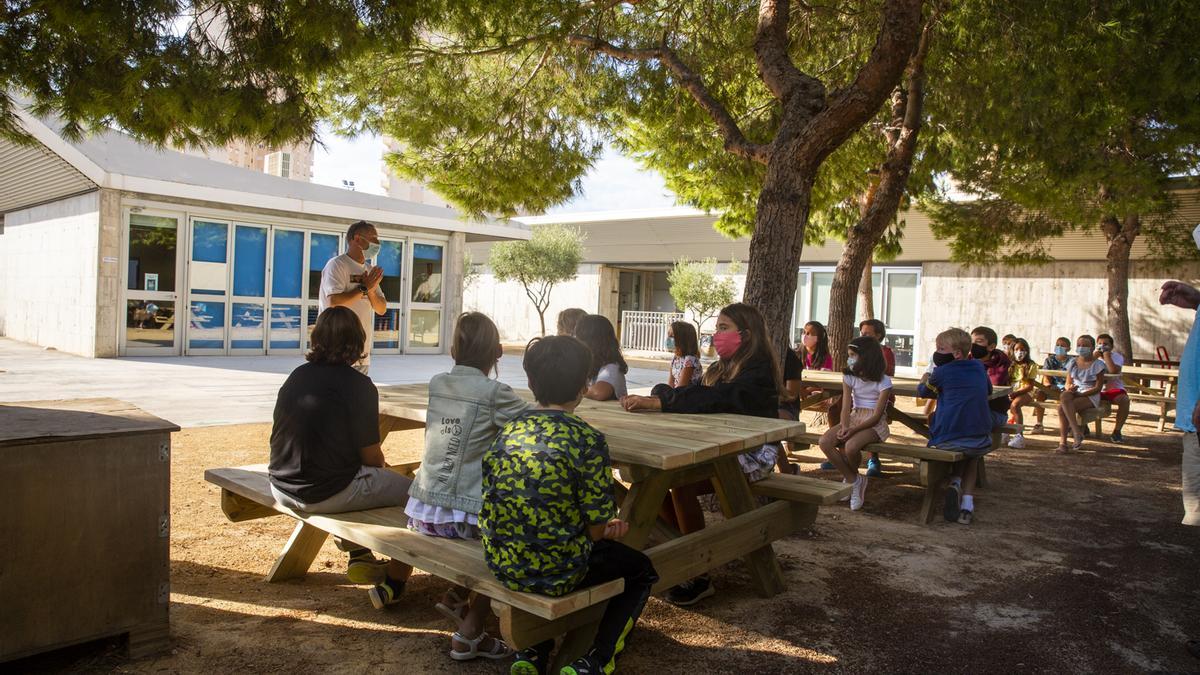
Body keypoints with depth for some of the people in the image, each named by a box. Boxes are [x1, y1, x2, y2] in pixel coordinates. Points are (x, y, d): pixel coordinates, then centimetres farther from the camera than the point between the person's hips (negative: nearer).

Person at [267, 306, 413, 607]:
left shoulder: (296, 376, 7)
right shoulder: (358, 384, -14)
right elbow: (370, 455, -11)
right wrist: (383, 464, 14)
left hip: (282, 488, 8)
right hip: (326, 494, -8)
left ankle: (358, 555, 36)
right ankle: (393, 584, 9)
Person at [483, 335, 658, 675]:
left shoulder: (508, 431, 0)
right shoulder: (587, 440, -18)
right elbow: (597, 528, -15)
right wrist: (608, 528, 11)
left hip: (502, 566, 6)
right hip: (556, 572, -6)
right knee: (641, 569, 21)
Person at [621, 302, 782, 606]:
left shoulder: (758, 371, -14)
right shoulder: (723, 367, 14)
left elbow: (714, 398, -31)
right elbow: (696, 394, 4)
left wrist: (657, 402, -38)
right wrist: (657, 394, -17)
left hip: (753, 455, -8)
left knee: (682, 483, -28)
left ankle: (700, 578, -17)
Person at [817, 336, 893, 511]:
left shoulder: (883, 382, -10)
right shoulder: (849, 377, 6)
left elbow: (877, 415, -15)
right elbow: (846, 407, -3)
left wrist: (853, 430, -27)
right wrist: (844, 428, -23)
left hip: (874, 424, -5)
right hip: (854, 418, 5)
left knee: (850, 446, -34)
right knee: (825, 442, -22)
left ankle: (851, 477, 2)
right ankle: (853, 480, -6)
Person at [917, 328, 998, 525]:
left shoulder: (942, 372, -3)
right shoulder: (979, 367, 10)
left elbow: (923, 392, 16)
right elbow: (988, 391, 30)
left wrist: (925, 379, 34)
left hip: (947, 441, -3)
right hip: (980, 443, 3)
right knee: (972, 455, 35)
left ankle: (955, 482, 8)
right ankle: (967, 504, 18)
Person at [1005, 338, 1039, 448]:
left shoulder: (1031, 365, 0)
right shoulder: (1011, 365, 13)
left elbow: (1030, 386, -6)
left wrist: (1016, 393, -20)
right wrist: (1009, 392, -11)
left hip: (1025, 393, -4)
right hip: (1012, 392, 4)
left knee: (1014, 404, -36)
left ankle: (1019, 435, -34)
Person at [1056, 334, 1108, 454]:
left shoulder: (1097, 365, -1)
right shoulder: (1073, 363, 14)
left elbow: (1098, 387, -6)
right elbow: (1068, 383, 14)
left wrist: (1080, 394, -16)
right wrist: (1069, 388, -11)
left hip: (1090, 396, -5)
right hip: (1074, 393, 5)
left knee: (1062, 408, -31)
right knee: (1064, 396, -34)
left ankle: (1063, 443, -32)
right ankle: (1077, 432, -35)